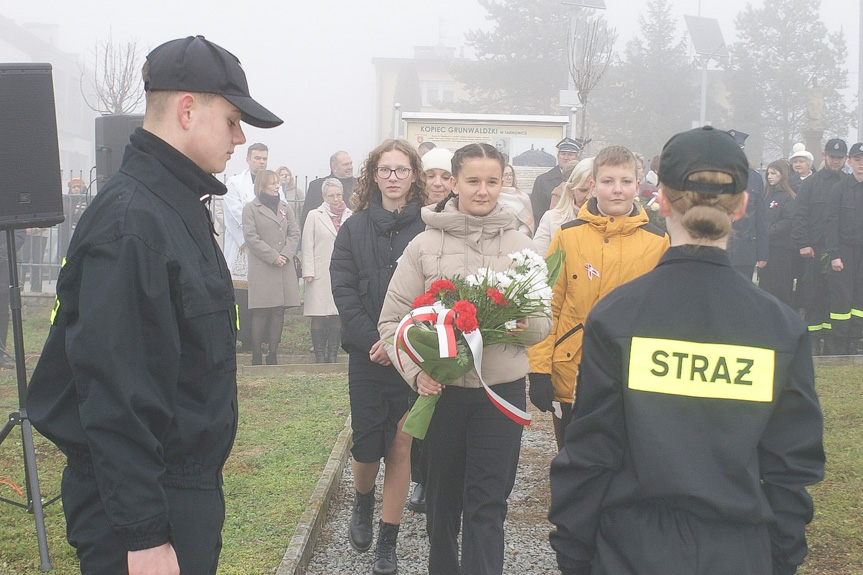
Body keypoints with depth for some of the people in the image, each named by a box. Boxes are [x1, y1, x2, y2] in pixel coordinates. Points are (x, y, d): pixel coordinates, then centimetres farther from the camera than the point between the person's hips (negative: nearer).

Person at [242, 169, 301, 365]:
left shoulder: (285, 207, 16)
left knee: (279, 312, 3)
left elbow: (294, 233, 10)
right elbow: (251, 237, -7)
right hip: (261, 268, -4)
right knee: (261, 312, -5)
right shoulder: (250, 208, 1)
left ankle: (273, 353, 9)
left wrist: (286, 254, -6)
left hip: (285, 267, 5)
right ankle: (256, 354, 0)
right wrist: (273, 256, -11)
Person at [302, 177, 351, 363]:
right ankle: (319, 355, 6)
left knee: (338, 316, 3)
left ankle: (333, 354, 10)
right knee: (318, 316, -2)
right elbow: (308, 246, 3)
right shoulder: (314, 215, 6)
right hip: (321, 274, -2)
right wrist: (308, 272, -5)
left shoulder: (350, 216, 11)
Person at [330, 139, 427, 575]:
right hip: (367, 355, 1)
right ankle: (363, 504, 37)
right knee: (367, 446, 4)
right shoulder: (356, 227, 5)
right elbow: (343, 290, 0)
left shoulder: (428, 229, -2)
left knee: (400, 447, 2)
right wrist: (371, 340, -12)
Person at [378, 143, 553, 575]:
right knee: (442, 497, 14)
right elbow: (393, 319, -1)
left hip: (502, 389, 0)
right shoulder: (425, 244, -1)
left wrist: (527, 325, -14)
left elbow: (544, 321, 9)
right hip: (441, 389, 0)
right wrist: (415, 370, -16)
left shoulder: (521, 245, 4)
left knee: (487, 504, 0)